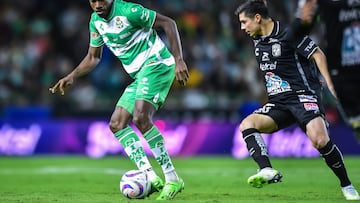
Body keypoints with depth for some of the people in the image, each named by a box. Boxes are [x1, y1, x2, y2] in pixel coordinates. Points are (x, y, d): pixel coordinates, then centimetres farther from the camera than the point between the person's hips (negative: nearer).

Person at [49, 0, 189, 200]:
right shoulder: (96, 20, 9)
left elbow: (169, 23, -12)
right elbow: (93, 57, 22)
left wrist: (179, 60, -18)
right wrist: (72, 77, 8)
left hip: (157, 63, -9)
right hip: (140, 74, 9)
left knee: (141, 119, -26)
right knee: (117, 124, -2)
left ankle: (172, 179, -20)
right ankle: (151, 177, -9)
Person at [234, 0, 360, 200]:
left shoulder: (288, 33, -9)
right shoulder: (257, 40, 13)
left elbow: (317, 54, -9)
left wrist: (329, 84, -17)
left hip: (303, 96, -7)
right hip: (278, 103, 7)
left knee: (320, 140, -27)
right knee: (247, 125, -18)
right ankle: (267, 171, -36)